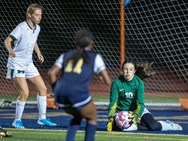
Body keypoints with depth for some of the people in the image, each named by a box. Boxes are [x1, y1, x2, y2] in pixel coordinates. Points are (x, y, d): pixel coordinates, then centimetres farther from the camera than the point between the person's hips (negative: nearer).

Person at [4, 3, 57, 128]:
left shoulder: (37, 28, 5)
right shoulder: (21, 28, -18)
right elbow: (7, 40, -26)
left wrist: (38, 53, 11)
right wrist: (10, 50, -45)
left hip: (28, 64, 8)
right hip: (16, 64, -8)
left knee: (43, 88, 6)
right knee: (25, 93, -15)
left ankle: (42, 118, 18)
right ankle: (18, 121, 2)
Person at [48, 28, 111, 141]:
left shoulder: (66, 55, 24)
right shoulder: (95, 57, 15)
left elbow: (52, 73, 12)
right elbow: (107, 80, 11)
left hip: (61, 94, 5)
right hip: (78, 94, -5)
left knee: (77, 116, 30)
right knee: (92, 118, 20)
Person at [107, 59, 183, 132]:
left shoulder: (139, 82, -13)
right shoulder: (116, 83, -13)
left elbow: (140, 103, -17)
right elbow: (113, 103, -13)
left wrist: (136, 115, -33)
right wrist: (110, 119, -24)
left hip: (138, 110, 0)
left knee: (154, 126, -21)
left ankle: (169, 125, 10)